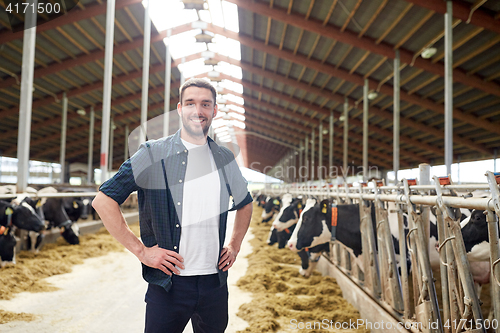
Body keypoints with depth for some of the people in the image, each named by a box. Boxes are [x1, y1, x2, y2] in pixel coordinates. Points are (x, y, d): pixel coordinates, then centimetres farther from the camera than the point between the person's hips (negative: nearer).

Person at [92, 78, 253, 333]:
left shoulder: (225, 158, 7)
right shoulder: (153, 154, -5)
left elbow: (245, 204, 23)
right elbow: (103, 201, -7)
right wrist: (140, 250, -10)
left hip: (215, 282, 4)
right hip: (169, 283, -3)